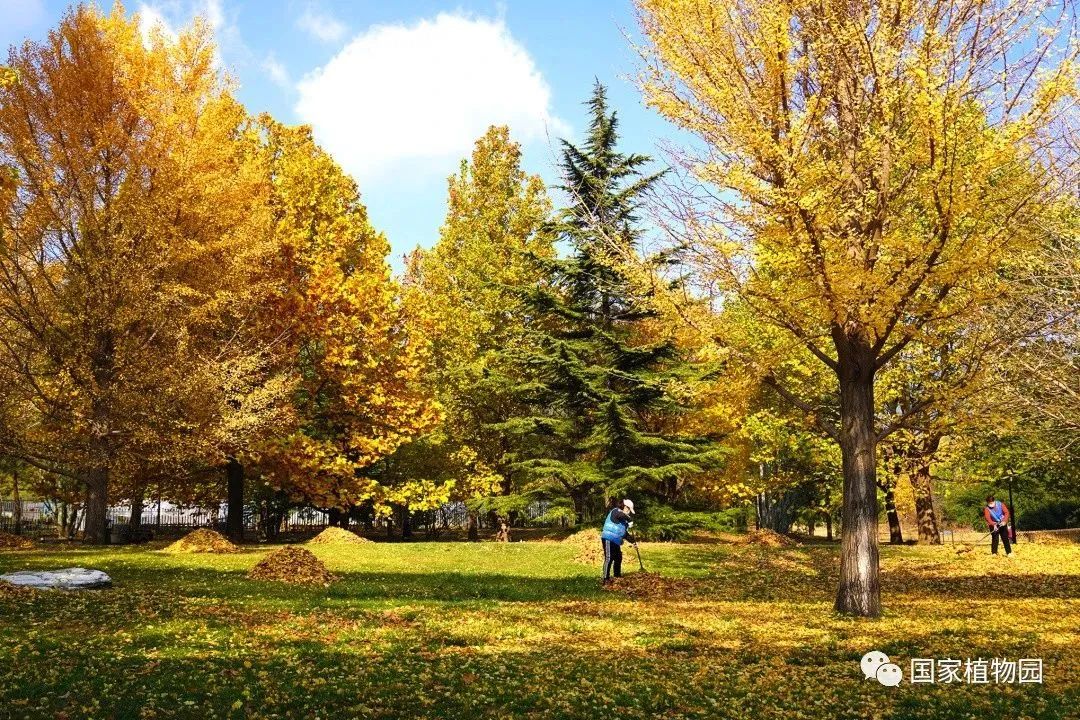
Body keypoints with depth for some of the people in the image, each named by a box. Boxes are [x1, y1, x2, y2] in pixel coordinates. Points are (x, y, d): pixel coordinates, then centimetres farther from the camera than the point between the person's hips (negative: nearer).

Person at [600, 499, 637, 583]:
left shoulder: (624, 520, 22)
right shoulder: (616, 511, -6)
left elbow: (625, 534, 27)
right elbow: (622, 515, -31)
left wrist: (633, 541, 21)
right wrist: (629, 520, -15)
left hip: (616, 541, 10)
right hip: (609, 539, -10)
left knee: (618, 558, 17)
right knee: (609, 558, -13)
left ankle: (617, 576, 30)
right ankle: (606, 579, -14)